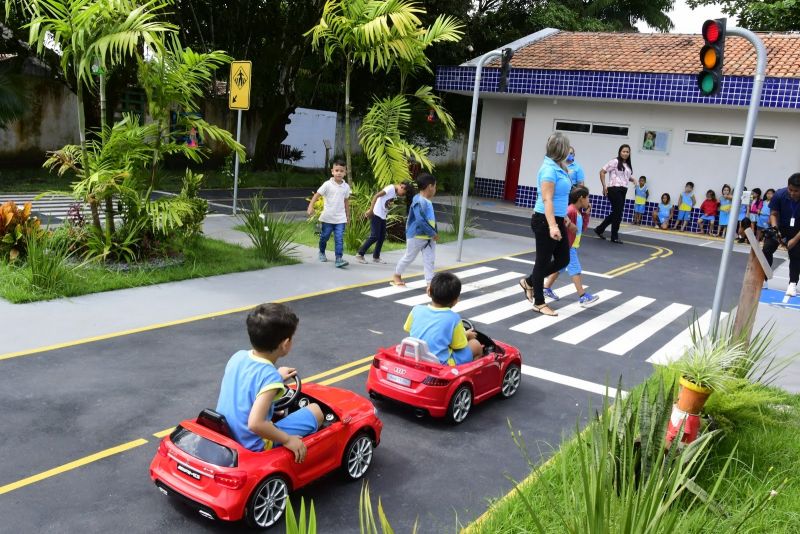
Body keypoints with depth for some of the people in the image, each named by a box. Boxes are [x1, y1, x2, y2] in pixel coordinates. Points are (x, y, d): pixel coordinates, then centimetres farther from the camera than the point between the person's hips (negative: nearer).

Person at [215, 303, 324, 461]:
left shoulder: (238, 356, -5)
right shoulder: (270, 376, -27)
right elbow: (255, 424, -34)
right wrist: (288, 440, -21)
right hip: (254, 446, -7)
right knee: (315, 411, 3)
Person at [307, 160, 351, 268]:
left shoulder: (346, 187, 2)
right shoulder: (327, 185, -9)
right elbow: (317, 195, -10)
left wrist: (348, 215, 17)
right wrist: (311, 206, -23)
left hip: (340, 218, 1)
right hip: (327, 217, -1)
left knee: (339, 239, -9)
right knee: (324, 237, 15)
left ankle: (339, 259, -12)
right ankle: (322, 253, 39)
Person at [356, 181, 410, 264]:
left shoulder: (395, 193, 13)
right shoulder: (391, 188, -13)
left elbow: (387, 203, 11)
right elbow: (376, 196, -20)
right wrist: (371, 210, -23)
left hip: (383, 216, 9)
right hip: (376, 215, -9)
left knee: (382, 237, 8)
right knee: (374, 236, -9)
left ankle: (376, 257, 16)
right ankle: (360, 254, -2)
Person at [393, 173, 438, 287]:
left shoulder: (427, 201, 7)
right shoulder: (419, 202, -23)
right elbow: (421, 221, -30)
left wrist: (434, 233, 5)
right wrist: (433, 234, -23)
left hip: (429, 237, 8)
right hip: (417, 236, -8)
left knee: (429, 260, 3)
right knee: (409, 257, 10)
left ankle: (430, 283, 4)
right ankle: (396, 276, 31)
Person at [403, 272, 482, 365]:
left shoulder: (416, 310, -5)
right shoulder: (453, 318, -16)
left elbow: (407, 329, 12)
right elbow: (460, 347, -7)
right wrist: (466, 336, 16)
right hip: (441, 364, -5)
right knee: (476, 345, 14)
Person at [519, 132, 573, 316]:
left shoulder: (558, 168, 10)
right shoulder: (549, 169, -18)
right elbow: (547, 200, -25)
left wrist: (563, 217, 30)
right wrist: (552, 226, -32)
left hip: (556, 219, 9)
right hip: (545, 221, -9)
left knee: (563, 259, 13)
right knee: (543, 261, 2)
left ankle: (529, 282, 29)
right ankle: (539, 303, 15)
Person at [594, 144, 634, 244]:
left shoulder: (628, 165, 18)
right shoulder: (615, 162, -5)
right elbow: (602, 172, -8)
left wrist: (633, 179, 6)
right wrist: (604, 186, -12)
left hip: (623, 190, 8)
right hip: (614, 189, -8)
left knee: (615, 213, 10)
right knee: (618, 213, -6)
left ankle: (599, 229, 24)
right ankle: (614, 236, 5)